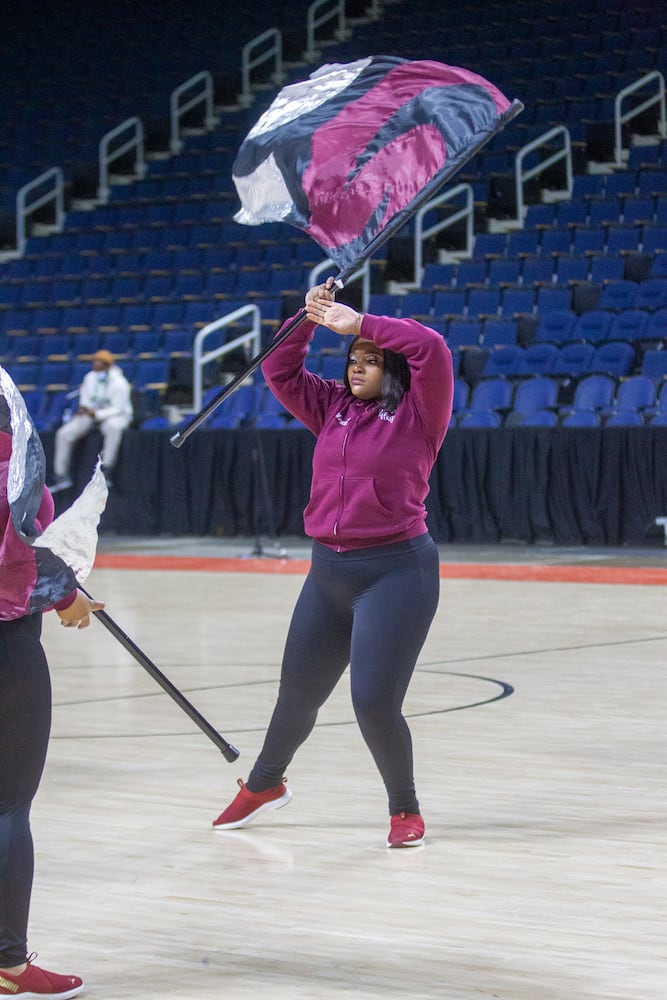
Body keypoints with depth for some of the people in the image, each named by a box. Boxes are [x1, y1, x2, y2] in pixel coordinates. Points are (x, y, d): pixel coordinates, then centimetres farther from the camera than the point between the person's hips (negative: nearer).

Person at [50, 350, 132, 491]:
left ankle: (105, 473, -40)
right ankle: (61, 477, -6)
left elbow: (118, 409, -19)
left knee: (113, 426, -43)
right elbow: (85, 399, 13)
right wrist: (83, 407, -12)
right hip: (91, 413, 6)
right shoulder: (90, 378, 3)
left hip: (116, 416, -6)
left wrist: (96, 414, -29)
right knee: (64, 433, -13)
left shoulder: (119, 383, -16)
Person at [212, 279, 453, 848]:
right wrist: (308, 321, -3)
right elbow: (281, 373, 10)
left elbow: (431, 349, -21)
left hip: (397, 571, -6)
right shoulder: (334, 409, 10)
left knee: (375, 703, -12)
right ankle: (264, 784, 44)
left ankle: (405, 810, 11)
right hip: (329, 571, 6)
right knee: (298, 692, 19)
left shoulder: (417, 413, -6)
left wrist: (360, 322, -18)